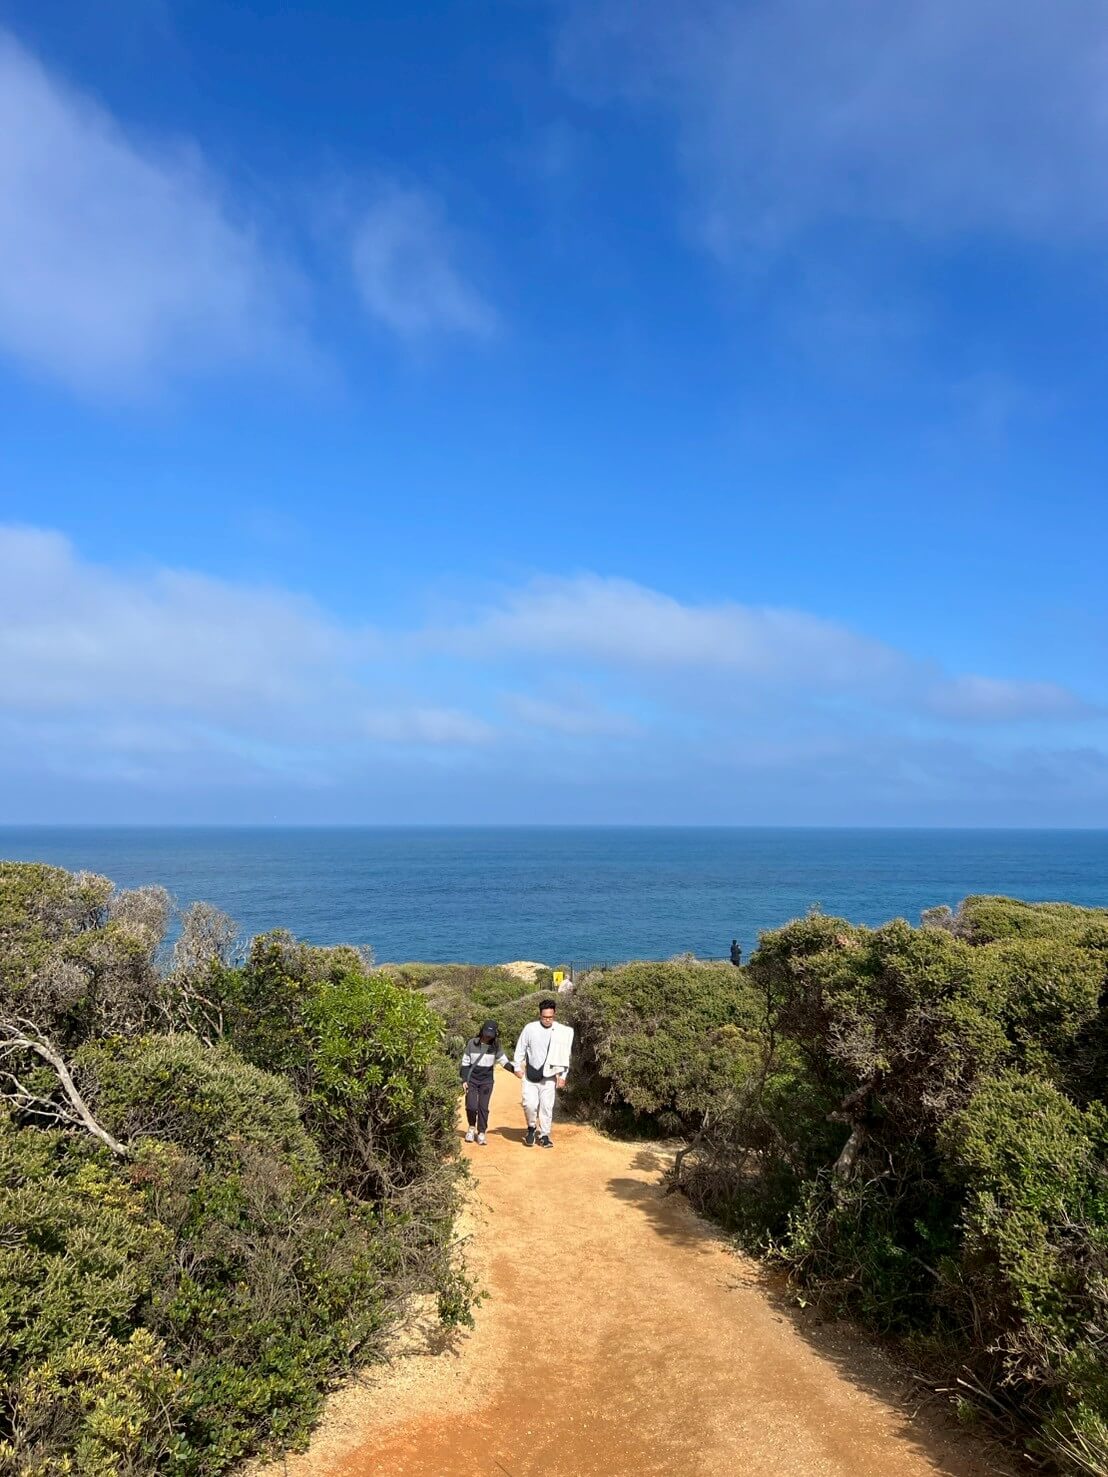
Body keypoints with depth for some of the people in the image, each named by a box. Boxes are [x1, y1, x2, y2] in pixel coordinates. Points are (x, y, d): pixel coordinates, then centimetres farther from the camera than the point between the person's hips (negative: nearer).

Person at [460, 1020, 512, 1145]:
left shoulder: (496, 1046, -3)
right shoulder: (472, 1043, -6)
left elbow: (504, 1061, -1)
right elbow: (465, 1063, 0)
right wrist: (464, 1080, -5)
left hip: (486, 1081, 1)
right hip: (472, 1079, -1)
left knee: (483, 1107, -1)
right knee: (471, 1106, -8)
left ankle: (481, 1133, 13)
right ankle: (471, 1127, 19)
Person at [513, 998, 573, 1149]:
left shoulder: (562, 1032, -3)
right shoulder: (530, 1028, -4)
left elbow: (565, 1056, 3)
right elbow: (521, 1048, 5)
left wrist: (562, 1075, 2)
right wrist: (518, 1067, 4)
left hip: (549, 1077, 0)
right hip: (530, 1076, 0)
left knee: (547, 1107, 2)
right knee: (529, 1104, -8)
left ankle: (544, 1135, 17)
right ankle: (531, 1128, 18)